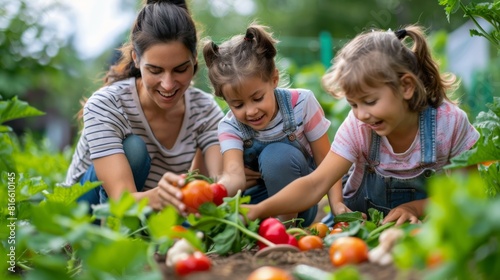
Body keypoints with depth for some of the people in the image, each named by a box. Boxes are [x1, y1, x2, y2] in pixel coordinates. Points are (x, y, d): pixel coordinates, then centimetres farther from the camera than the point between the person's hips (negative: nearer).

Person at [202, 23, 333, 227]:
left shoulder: (302, 103, -17)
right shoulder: (230, 128, -15)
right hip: (256, 199, 1)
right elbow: (234, 175, -35)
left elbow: (326, 162, -11)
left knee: (278, 155, -31)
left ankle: (288, 225, -15)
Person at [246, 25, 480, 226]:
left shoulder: (450, 122, -24)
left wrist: (416, 208, -26)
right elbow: (315, 184, -28)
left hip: (425, 217, 1)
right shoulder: (357, 127, -22)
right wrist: (260, 210, -43)